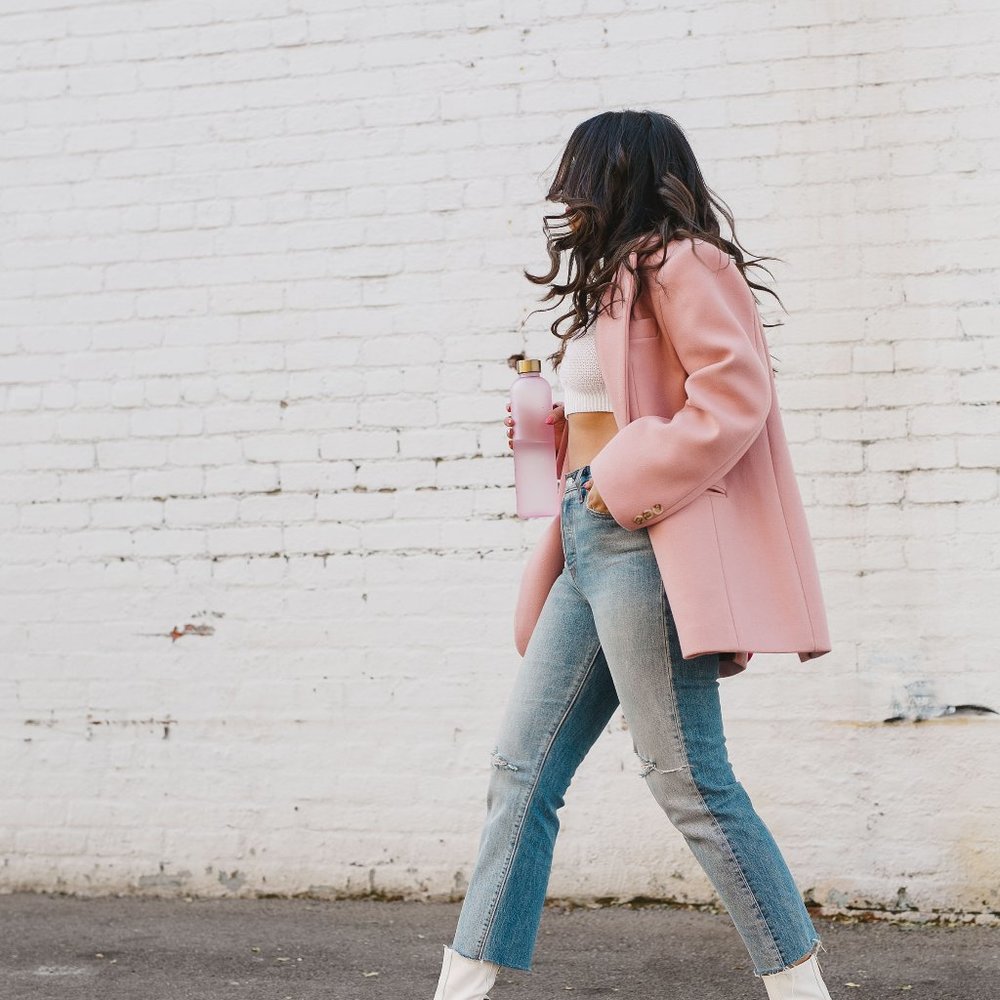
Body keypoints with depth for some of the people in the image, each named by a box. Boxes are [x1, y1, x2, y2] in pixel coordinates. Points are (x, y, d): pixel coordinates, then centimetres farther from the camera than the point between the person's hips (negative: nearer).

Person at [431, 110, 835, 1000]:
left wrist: (626, 483, -17)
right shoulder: (618, 284, 26)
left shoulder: (679, 261, -3)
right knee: (523, 769, 6)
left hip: (640, 539, -10)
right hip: (590, 541, 10)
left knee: (688, 782, -9)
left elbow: (734, 393, -16)